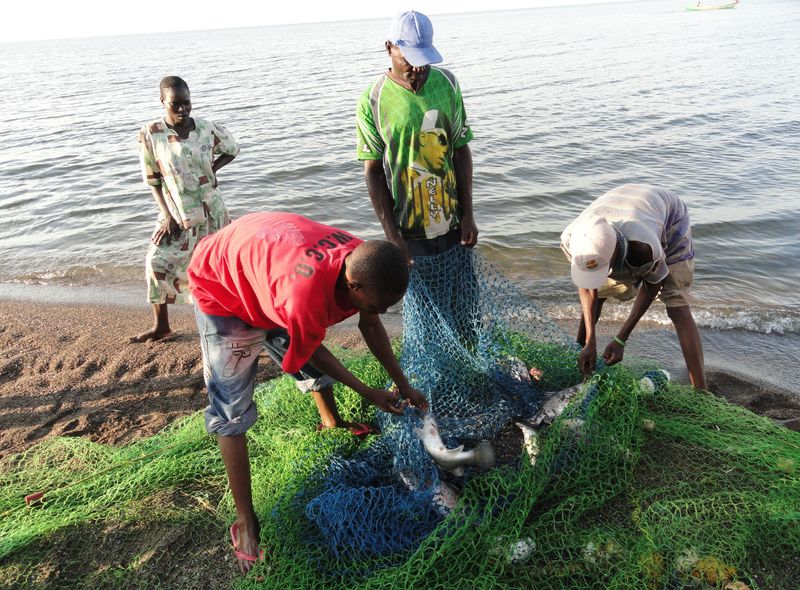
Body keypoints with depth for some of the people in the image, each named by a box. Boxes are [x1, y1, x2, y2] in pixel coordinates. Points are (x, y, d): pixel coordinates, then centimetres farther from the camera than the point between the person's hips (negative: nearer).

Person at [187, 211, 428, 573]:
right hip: (221, 286, -7)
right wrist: (368, 393, -11)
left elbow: (370, 325, -3)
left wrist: (402, 384, 0)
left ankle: (331, 422, 52)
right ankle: (245, 521, 5)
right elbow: (310, 353, -22)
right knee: (231, 411, -8)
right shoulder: (306, 297, -45)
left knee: (313, 362, 21)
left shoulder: (363, 264, -22)